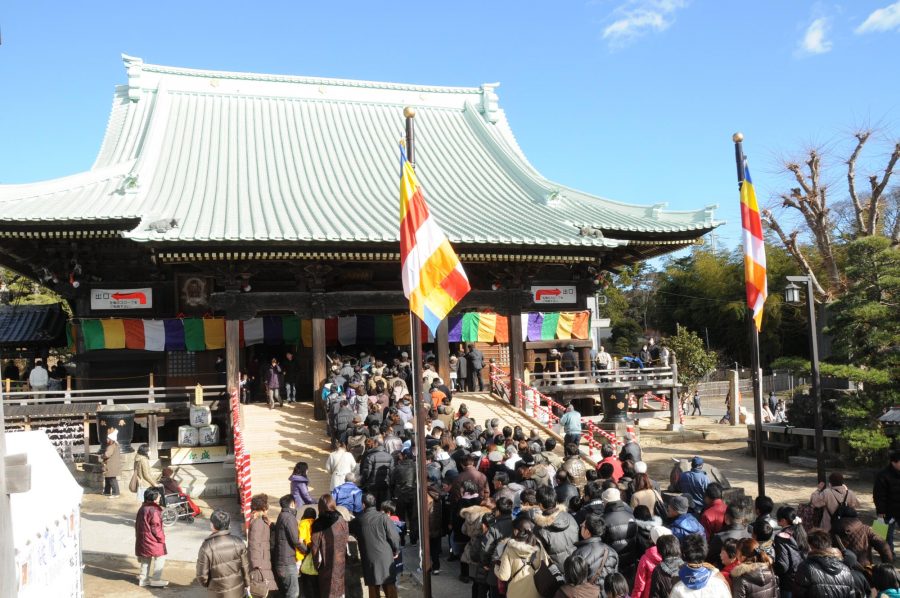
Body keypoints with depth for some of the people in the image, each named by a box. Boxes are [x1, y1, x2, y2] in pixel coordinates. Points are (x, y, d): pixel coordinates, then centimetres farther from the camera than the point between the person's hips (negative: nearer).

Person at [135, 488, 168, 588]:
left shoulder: (142, 508, 9)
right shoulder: (154, 510, -20)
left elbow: (137, 525, 16)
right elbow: (156, 527, -19)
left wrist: (138, 536, 24)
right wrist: (161, 538, -7)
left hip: (142, 539, 9)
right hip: (153, 539, -9)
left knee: (145, 559, 19)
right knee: (160, 557, 1)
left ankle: (143, 578, 24)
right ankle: (156, 580, 3)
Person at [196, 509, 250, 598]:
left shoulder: (206, 547, -21)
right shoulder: (238, 543, -13)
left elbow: (202, 575, -14)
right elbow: (246, 567, -5)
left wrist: (208, 585, 7)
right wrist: (247, 585, 11)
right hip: (239, 591, 2)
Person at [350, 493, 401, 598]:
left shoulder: (358, 521, 0)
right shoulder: (383, 517, -7)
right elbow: (394, 536, -9)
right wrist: (396, 550, 7)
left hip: (369, 561, 1)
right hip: (386, 559, -1)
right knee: (390, 589, 7)